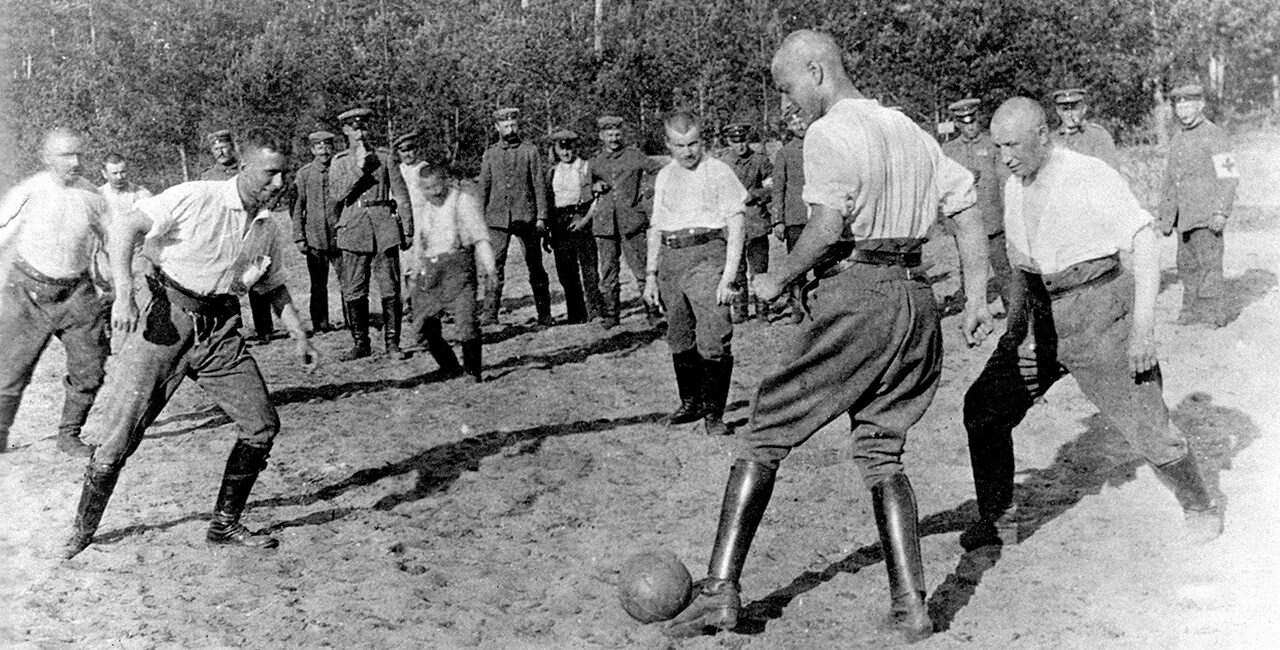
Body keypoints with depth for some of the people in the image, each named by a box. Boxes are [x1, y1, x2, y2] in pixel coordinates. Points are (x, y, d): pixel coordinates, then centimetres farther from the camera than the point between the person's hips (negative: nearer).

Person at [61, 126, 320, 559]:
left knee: (263, 426, -1)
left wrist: (300, 336, 12)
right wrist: (124, 292, -27)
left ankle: (225, 524, 15)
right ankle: (82, 531, 17)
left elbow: (274, 287, 22)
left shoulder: (269, 231, 6)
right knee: (121, 435, -3)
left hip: (221, 328, 6)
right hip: (166, 317, -5)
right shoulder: (195, 198, -13)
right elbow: (123, 229, -15)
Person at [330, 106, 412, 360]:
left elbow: (401, 194, 8)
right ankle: (360, 343, 12)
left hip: (384, 228, -1)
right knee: (354, 291, 1)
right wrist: (358, 167, -13)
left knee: (390, 289, -2)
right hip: (353, 231, 1)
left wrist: (407, 231, 3)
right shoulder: (339, 162, 10)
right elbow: (338, 194, -6)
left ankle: (392, 343, 5)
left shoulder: (384, 156, 9)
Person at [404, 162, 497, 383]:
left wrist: (489, 266, -13)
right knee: (421, 330, -2)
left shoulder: (463, 199, 2)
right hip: (430, 270, 5)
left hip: (458, 265, -5)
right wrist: (414, 273, 21)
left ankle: (473, 371, -5)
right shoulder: (421, 209, 19)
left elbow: (480, 236, -3)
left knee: (466, 321, -20)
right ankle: (450, 369, 13)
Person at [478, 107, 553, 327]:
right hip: (498, 218, 2)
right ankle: (490, 312, -4)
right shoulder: (490, 154, 10)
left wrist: (541, 216, -5)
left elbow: (540, 185, 1)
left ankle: (544, 315, 12)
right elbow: (484, 188, 13)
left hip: (526, 216, -1)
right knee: (495, 265, -6)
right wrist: (481, 218, 8)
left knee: (535, 266, 4)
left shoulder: (530, 151, 3)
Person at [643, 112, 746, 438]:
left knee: (713, 340, -12)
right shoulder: (664, 177, 15)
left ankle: (713, 413, -3)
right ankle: (690, 404, 27)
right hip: (670, 260, 6)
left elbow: (736, 227, -5)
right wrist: (651, 275, 15)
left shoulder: (718, 172, -2)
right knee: (680, 339, 12)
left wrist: (729, 277, -12)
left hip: (707, 255, -6)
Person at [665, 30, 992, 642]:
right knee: (881, 451, 15)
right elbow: (968, 209, 17)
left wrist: (776, 279, -6)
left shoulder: (828, 133, -5)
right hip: (916, 299, 7)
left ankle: (719, 588, 1)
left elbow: (828, 226, -19)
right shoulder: (911, 131, 19)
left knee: (764, 433, 2)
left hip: (854, 295, -7)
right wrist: (977, 297, 17)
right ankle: (910, 605, 8)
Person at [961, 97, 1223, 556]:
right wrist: (1019, 321, 13)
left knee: (1145, 423, -1)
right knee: (984, 406, 0)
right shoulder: (1014, 188, 6)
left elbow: (1146, 244, -16)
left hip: (1098, 311, -6)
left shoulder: (1092, 177, -15)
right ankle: (998, 519, 13)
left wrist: (1143, 325, -22)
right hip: (1040, 312, 7)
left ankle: (1199, 506, 26)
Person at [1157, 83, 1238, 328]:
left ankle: (1213, 313, -2)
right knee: (1187, 264, 10)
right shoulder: (1178, 139, 17)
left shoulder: (1214, 135, -7)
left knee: (1209, 263, -7)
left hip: (1207, 215, -7)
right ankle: (1192, 309, 18)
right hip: (1184, 215, 7)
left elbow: (1228, 177, -12)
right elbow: (1169, 180, 21)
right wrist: (1165, 216, 17)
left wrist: (1221, 213, -20)